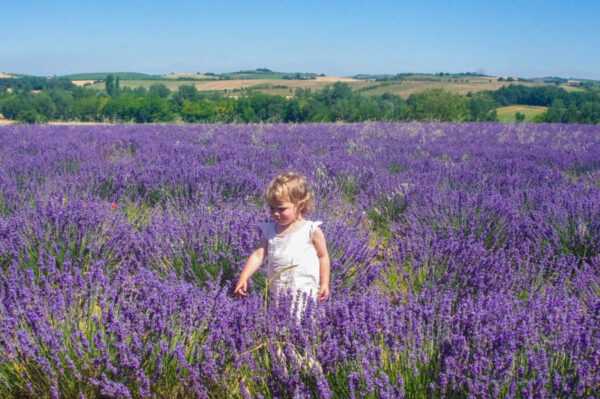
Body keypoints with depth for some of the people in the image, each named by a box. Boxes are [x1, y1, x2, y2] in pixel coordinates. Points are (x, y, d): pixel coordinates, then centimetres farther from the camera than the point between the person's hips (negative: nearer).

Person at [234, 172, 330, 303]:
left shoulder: (311, 230, -4)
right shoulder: (269, 231, 8)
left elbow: (323, 257, 5)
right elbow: (258, 255, 4)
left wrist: (324, 284, 0)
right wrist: (243, 278, -8)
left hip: (305, 293, -4)